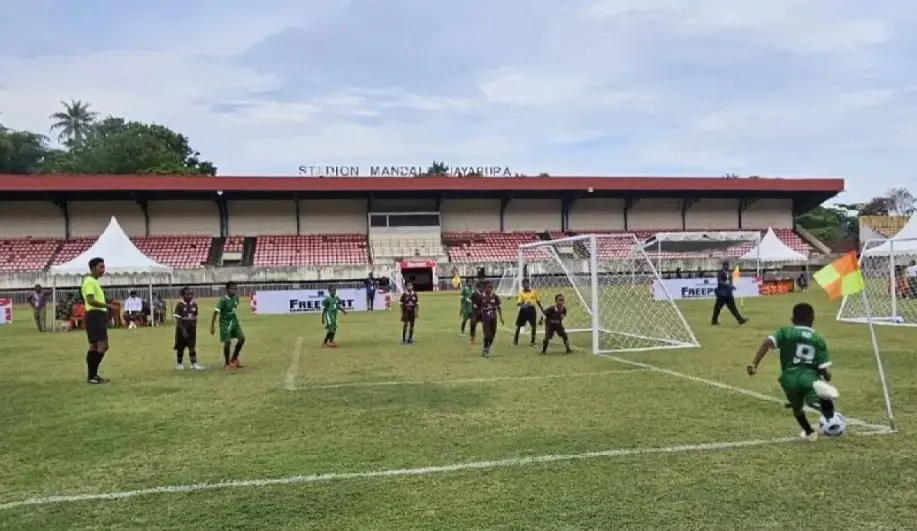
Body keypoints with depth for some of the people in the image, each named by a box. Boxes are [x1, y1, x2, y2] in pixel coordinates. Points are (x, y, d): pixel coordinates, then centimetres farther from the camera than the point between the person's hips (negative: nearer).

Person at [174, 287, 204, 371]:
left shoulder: (194, 305, 3)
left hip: (191, 329, 4)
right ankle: (179, 364, 23)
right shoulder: (180, 305, -13)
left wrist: (194, 326, 3)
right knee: (180, 347, 9)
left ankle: (194, 364, 0)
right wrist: (183, 330, -18)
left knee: (192, 346, 0)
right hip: (182, 329, -4)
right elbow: (178, 319, -14)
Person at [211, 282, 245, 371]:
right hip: (225, 323, -6)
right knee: (227, 342, -8)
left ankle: (234, 359, 17)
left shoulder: (236, 297, 2)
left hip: (234, 321, 6)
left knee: (242, 338, -2)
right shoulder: (223, 300, -18)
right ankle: (227, 364, 9)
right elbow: (215, 313, -19)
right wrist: (212, 326, -22)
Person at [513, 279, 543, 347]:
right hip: (523, 310, -1)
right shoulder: (521, 293, 0)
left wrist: (542, 310, 14)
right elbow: (518, 303, -8)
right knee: (518, 325, -2)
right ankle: (515, 341, 10)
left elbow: (538, 301, 13)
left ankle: (533, 342, 15)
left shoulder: (534, 292, 6)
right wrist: (521, 304, -32)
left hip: (532, 310, 1)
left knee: (533, 326, 1)